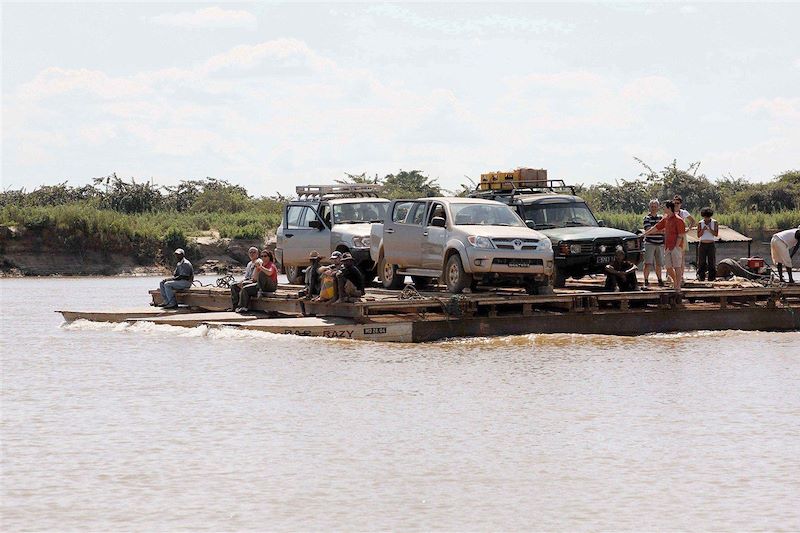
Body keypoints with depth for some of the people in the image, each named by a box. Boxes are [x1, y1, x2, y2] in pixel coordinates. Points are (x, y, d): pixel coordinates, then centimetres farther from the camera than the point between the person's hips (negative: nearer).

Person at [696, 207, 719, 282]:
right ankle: (701, 277, -1)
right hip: (702, 244, 0)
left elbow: (716, 234, -3)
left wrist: (710, 229, -17)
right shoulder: (700, 223, 5)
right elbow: (698, 235, 1)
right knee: (701, 262, -3)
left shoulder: (714, 223, 4)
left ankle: (711, 277, -1)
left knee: (711, 262, -2)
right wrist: (703, 230, -15)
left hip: (711, 245, 0)